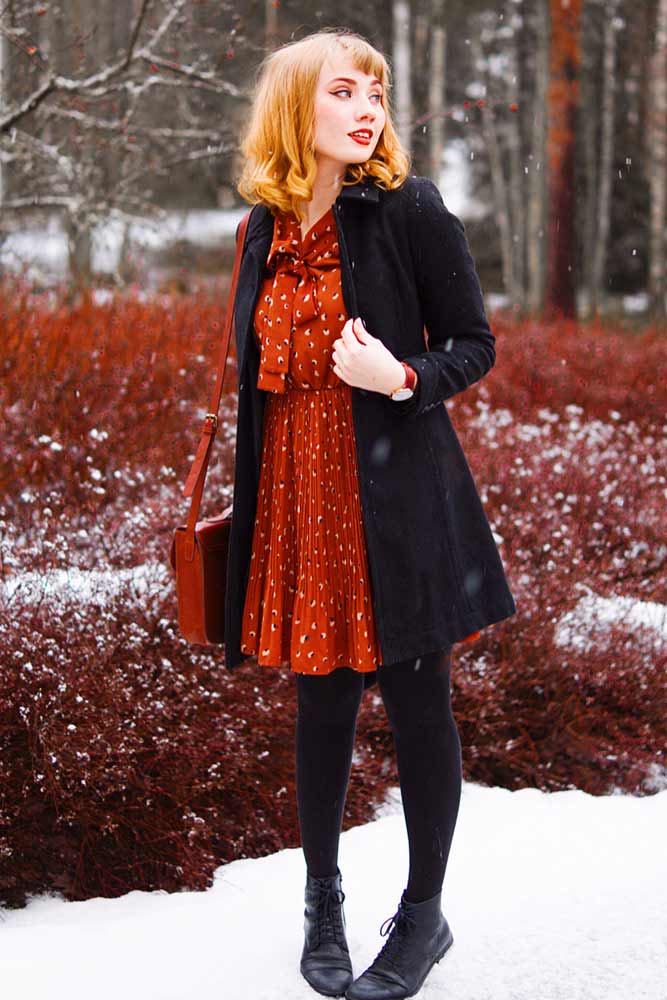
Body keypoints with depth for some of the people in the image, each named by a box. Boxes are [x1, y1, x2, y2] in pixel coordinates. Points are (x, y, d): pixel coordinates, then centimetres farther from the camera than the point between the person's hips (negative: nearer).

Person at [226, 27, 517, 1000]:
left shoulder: (410, 208, -6)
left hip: (395, 491, -4)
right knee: (322, 700, 12)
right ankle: (322, 900, 31)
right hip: (297, 495, 4)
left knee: (414, 699, 5)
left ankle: (424, 912, 23)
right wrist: (244, 503, 15)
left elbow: (474, 344, -3)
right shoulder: (265, 231, 8)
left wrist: (401, 377, -22)